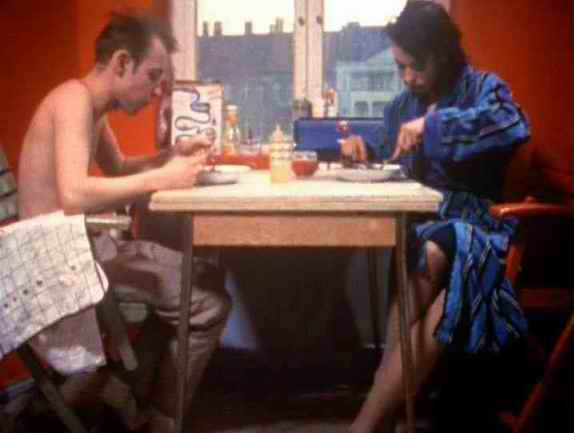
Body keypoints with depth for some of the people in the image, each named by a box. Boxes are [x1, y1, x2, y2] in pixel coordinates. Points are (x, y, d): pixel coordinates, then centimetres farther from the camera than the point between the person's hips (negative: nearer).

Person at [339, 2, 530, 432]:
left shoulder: (483, 88, 0)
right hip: (419, 224, 4)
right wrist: (360, 147, 2)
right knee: (441, 296, -32)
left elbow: (514, 125, -23)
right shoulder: (403, 104, 16)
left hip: (474, 226, -4)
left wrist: (433, 124, -25)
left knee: (432, 256, -36)